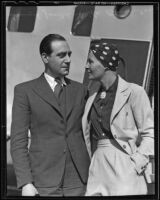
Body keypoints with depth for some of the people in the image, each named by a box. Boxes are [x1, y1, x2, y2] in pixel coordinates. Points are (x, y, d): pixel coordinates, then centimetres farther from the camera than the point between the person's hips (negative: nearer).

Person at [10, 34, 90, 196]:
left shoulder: (80, 90, 13)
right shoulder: (25, 91, 3)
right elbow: (18, 141, -1)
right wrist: (25, 183, -11)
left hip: (78, 182, 3)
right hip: (44, 184, -3)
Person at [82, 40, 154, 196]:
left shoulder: (133, 92, -8)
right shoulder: (94, 91, 11)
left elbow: (149, 134, -5)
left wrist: (136, 164, -14)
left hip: (124, 168, -6)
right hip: (98, 164, 6)